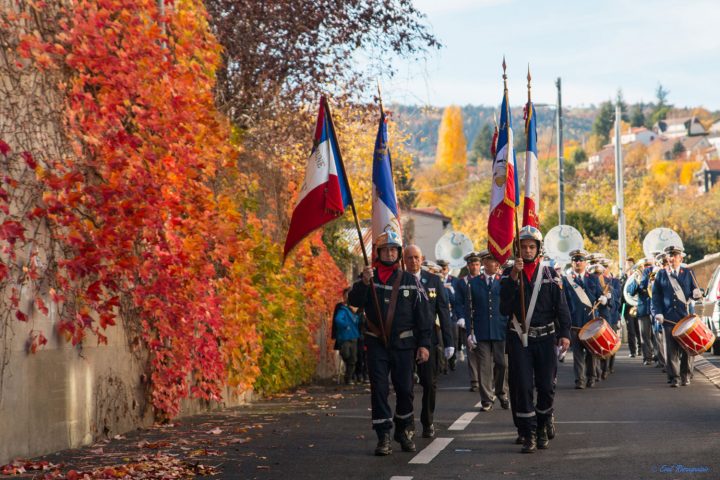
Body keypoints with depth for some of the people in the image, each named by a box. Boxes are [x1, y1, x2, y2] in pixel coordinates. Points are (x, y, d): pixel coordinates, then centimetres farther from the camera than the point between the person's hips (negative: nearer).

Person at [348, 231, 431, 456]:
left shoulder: (409, 280, 5)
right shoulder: (369, 277, 5)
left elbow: (421, 313, 4)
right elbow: (354, 301, -8)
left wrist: (424, 344, -1)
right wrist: (364, 283, -26)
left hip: (404, 344, 0)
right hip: (376, 344, 0)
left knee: (405, 389, 5)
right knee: (379, 389, -5)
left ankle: (405, 431, 25)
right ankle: (383, 437, -1)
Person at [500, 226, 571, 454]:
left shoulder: (550, 274, 5)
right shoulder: (509, 275, 3)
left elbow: (561, 306, 2)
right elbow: (505, 307, -11)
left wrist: (564, 333, -8)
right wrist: (513, 277, -18)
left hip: (545, 338, 1)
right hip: (519, 339, -1)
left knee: (546, 386, 5)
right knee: (523, 386, -6)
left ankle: (543, 425, 27)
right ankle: (528, 434, -1)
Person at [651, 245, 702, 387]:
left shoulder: (688, 273, 8)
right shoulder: (661, 274, 7)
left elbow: (696, 292, 7)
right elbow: (656, 295, 5)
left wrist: (697, 294, -18)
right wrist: (658, 313, -7)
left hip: (686, 316, 0)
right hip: (669, 317, 0)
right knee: (671, 348, -2)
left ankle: (686, 376, 15)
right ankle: (674, 377, 3)